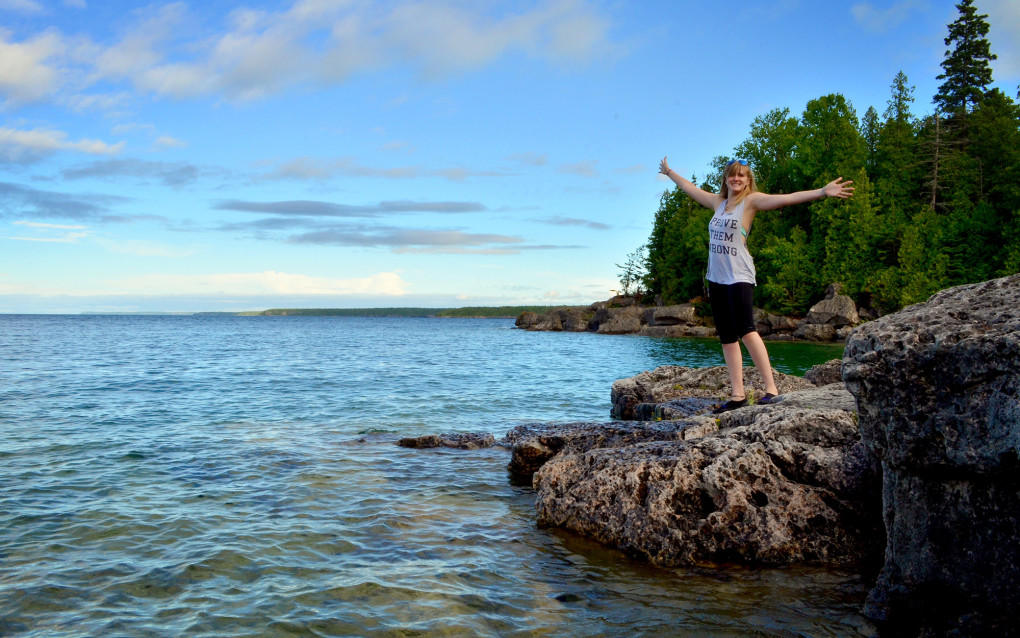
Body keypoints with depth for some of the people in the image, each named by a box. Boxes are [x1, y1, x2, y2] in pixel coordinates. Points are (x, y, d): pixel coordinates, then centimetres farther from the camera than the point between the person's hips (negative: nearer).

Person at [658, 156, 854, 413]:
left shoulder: (751, 200, -1)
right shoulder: (718, 201, 17)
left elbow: (787, 198, -13)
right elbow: (690, 188, 33)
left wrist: (822, 191, -26)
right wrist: (669, 172, 45)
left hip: (739, 276, -7)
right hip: (716, 277, 7)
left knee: (746, 331, -21)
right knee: (727, 338, 5)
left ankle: (771, 387, -19)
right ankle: (737, 395, 8)